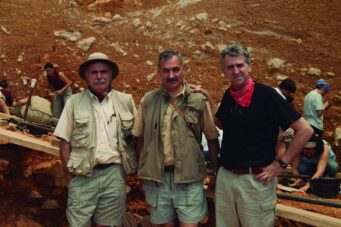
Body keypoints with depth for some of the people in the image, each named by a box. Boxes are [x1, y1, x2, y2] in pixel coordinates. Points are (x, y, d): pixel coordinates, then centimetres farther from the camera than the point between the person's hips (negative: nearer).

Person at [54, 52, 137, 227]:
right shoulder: (74, 102, 0)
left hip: (114, 174, 1)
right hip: (83, 176, -1)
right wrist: (68, 175, -1)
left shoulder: (126, 101, 4)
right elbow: (65, 142, 2)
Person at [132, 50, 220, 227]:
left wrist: (216, 172, 2)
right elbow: (140, 138, 8)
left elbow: (212, 138, 3)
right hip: (156, 177, 2)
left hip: (189, 177, -2)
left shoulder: (198, 100, -2)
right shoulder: (148, 100, 3)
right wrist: (143, 170, 6)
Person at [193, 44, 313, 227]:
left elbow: (305, 130, -13)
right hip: (225, 176, 6)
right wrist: (207, 100, 8)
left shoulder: (266, 95, -14)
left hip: (255, 179, -6)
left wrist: (281, 164, -12)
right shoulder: (229, 95, 4)